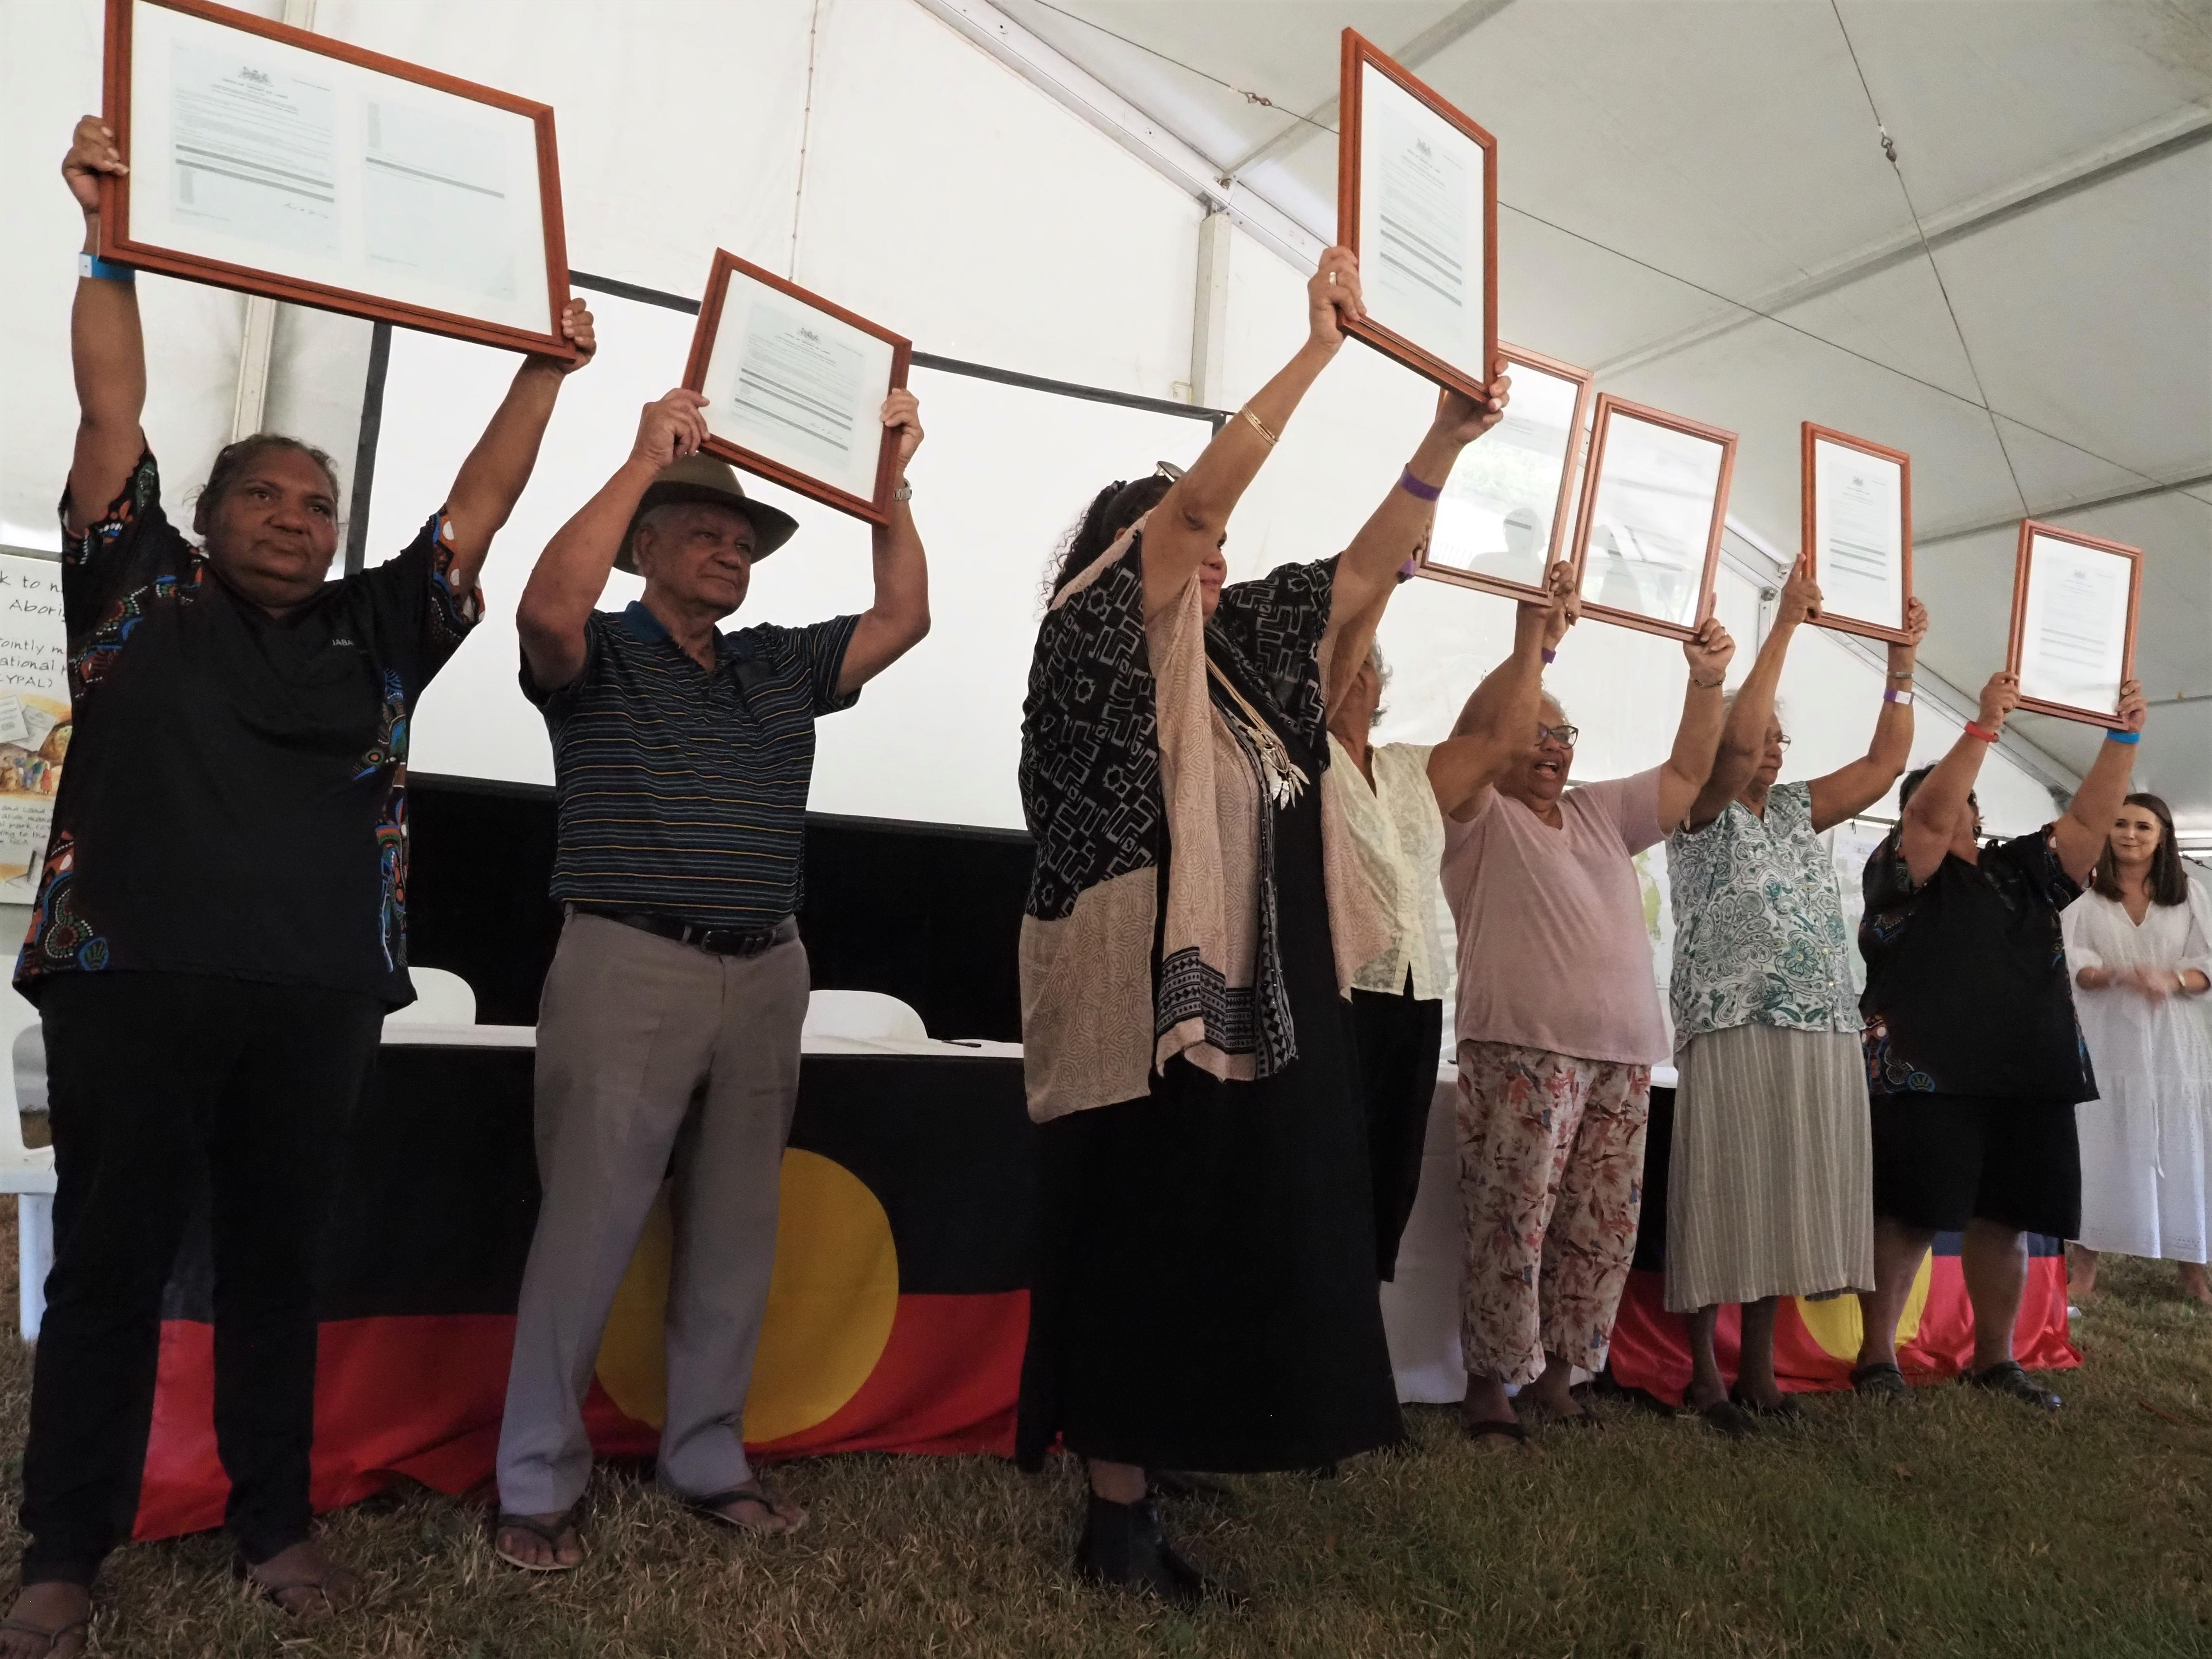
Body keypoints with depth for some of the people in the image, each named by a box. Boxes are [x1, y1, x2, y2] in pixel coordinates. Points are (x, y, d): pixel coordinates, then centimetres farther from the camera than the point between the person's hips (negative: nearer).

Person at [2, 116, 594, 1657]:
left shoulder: (375, 632, 14)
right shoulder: (143, 591, 10)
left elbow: (479, 506, 13)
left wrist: (544, 370, 11)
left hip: (319, 996, 2)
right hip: (134, 980, -2)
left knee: (277, 1259, 11)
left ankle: (278, 1522, 24)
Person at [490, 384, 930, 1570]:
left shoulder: (782, 666, 16)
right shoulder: (600, 657, 2)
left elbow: (903, 619, 9)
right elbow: (547, 606, -20)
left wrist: (889, 476, 3)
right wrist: (647, 456, -17)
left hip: (764, 979, 5)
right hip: (630, 971, -5)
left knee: (735, 1239, 11)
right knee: (587, 1230, -1)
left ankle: (707, 1461, 25)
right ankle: (536, 1488, 14)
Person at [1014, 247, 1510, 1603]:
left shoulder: (1239, 659, 14)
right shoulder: (1098, 652, -5)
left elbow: (1366, 572, 18)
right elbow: (1192, 497, -14)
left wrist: (1448, 441, 10)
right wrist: (1321, 346, -9)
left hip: (1257, 998, 8)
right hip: (1151, 999, -7)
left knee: (1244, 1242, 11)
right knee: (1143, 1249, 0)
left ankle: (1162, 1467, 25)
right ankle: (1120, 1517, 13)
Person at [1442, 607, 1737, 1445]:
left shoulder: (1601, 812, 21)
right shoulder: (1481, 816, 2)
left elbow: (1688, 773, 21)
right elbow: (1473, 733, -14)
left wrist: (1705, 681, 8)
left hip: (1622, 1059, 7)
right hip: (1522, 1053, -6)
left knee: (1603, 1231, 8)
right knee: (1514, 1228, -6)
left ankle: (1553, 1376, 21)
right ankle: (1489, 1385, 5)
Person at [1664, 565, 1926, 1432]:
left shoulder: (1797, 812, 19)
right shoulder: (1700, 811, 0)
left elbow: (1885, 762, 17)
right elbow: (1736, 740, -17)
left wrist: (1901, 662, 10)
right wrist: (1786, 622, -13)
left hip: (1821, 1035, 7)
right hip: (1733, 1032, -6)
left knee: (1784, 1195, 8)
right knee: (1724, 1196, -4)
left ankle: (1760, 1366, 17)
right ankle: (1703, 1369, 4)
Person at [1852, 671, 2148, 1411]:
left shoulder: (2021, 870, 19)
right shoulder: (1904, 869, -1)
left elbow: (2089, 819, 15)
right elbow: (1932, 815, -17)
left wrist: (2123, 736, 6)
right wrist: (1985, 724, -18)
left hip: (2025, 1079, 7)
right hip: (1928, 1079, -6)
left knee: (2006, 1220, 11)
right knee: (1908, 1218, -4)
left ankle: (1994, 1358, 23)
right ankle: (1876, 1358, 4)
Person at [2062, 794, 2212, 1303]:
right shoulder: (2084, 896, 3)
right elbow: (2068, 961, -6)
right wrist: (2120, 976, -24)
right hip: (2106, 1042, -1)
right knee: (2098, 1149, 0)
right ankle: (2084, 1262, 6)